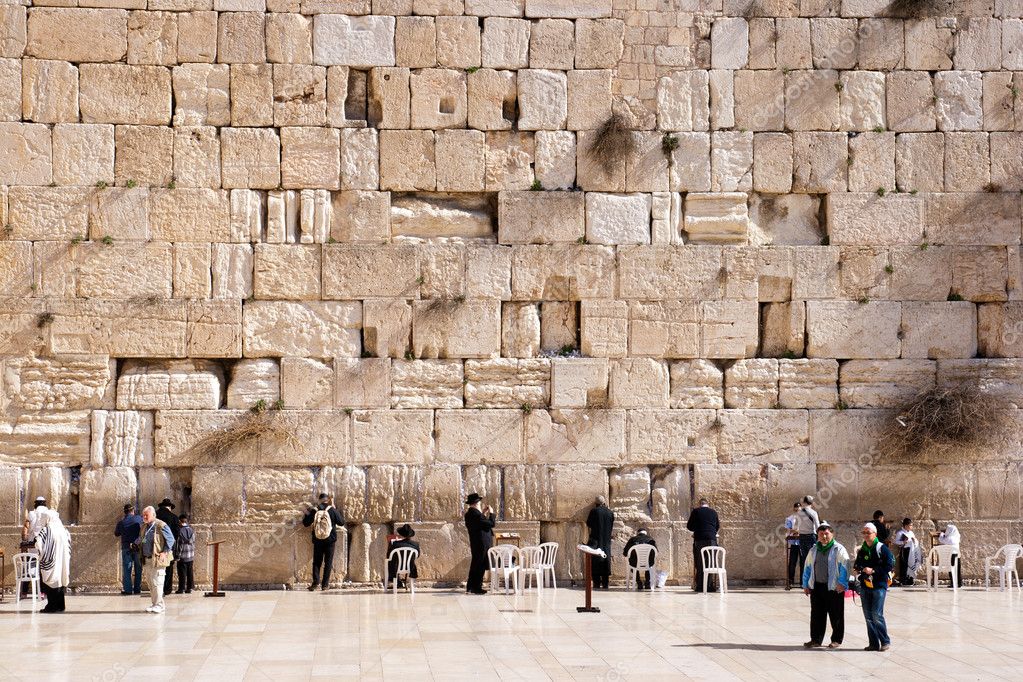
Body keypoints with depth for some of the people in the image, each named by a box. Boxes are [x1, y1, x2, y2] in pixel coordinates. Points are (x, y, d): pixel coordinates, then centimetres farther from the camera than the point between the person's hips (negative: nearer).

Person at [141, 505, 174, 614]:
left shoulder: (161, 526, -10)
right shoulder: (145, 527, 14)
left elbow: (170, 539, -9)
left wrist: (164, 552, -13)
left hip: (157, 559, -8)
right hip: (147, 560, 8)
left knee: (157, 583, -10)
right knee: (150, 583, 11)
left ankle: (159, 605, -5)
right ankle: (154, 604, 19)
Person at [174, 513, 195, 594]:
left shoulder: (180, 531, -13)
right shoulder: (192, 530, 2)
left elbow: (178, 545, -11)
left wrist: (177, 556, -7)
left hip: (182, 557, -5)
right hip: (191, 556, 5)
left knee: (182, 573, 1)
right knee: (190, 573, 11)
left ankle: (182, 588, 3)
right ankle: (189, 588, 13)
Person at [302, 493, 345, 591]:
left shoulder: (314, 511, -4)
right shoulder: (332, 510, -7)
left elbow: (306, 523, 4)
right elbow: (341, 522, 4)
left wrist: (306, 514, 19)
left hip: (317, 540, 1)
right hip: (330, 540, -1)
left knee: (316, 562, 9)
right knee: (328, 562, 6)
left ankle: (316, 581, -7)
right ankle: (325, 584, 2)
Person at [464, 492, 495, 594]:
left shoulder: (469, 513, 9)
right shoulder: (476, 514, -21)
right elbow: (491, 524, -20)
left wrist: (483, 513, 14)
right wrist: (491, 513, -6)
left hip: (475, 543, 9)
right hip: (482, 544, -9)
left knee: (475, 565, 16)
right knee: (480, 566, 0)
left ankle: (470, 587, 21)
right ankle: (476, 588, 5)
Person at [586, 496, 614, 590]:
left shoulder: (594, 511, -8)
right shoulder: (610, 513, 3)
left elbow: (588, 524, -1)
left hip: (596, 541, -4)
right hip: (607, 542, 4)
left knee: (595, 563, 0)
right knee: (606, 562, 7)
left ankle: (597, 584, -5)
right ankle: (605, 584, 6)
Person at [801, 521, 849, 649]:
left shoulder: (839, 550, -4)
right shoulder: (814, 550, 13)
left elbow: (844, 566, -10)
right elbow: (807, 567, 18)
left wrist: (842, 583, -18)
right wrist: (806, 585, 13)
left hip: (834, 588, -5)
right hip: (816, 587, 5)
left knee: (836, 615, 3)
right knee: (816, 614, 7)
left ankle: (837, 640, 14)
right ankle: (816, 639, 15)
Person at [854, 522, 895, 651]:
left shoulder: (882, 548, -5)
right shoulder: (861, 550, 13)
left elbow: (890, 566, -10)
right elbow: (857, 565, 24)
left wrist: (873, 570, -17)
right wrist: (857, 569, 1)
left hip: (879, 586, -6)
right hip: (865, 586, 6)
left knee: (877, 615, -11)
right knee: (868, 616, 5)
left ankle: (885, 641, 3)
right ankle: (873, 643, 11)